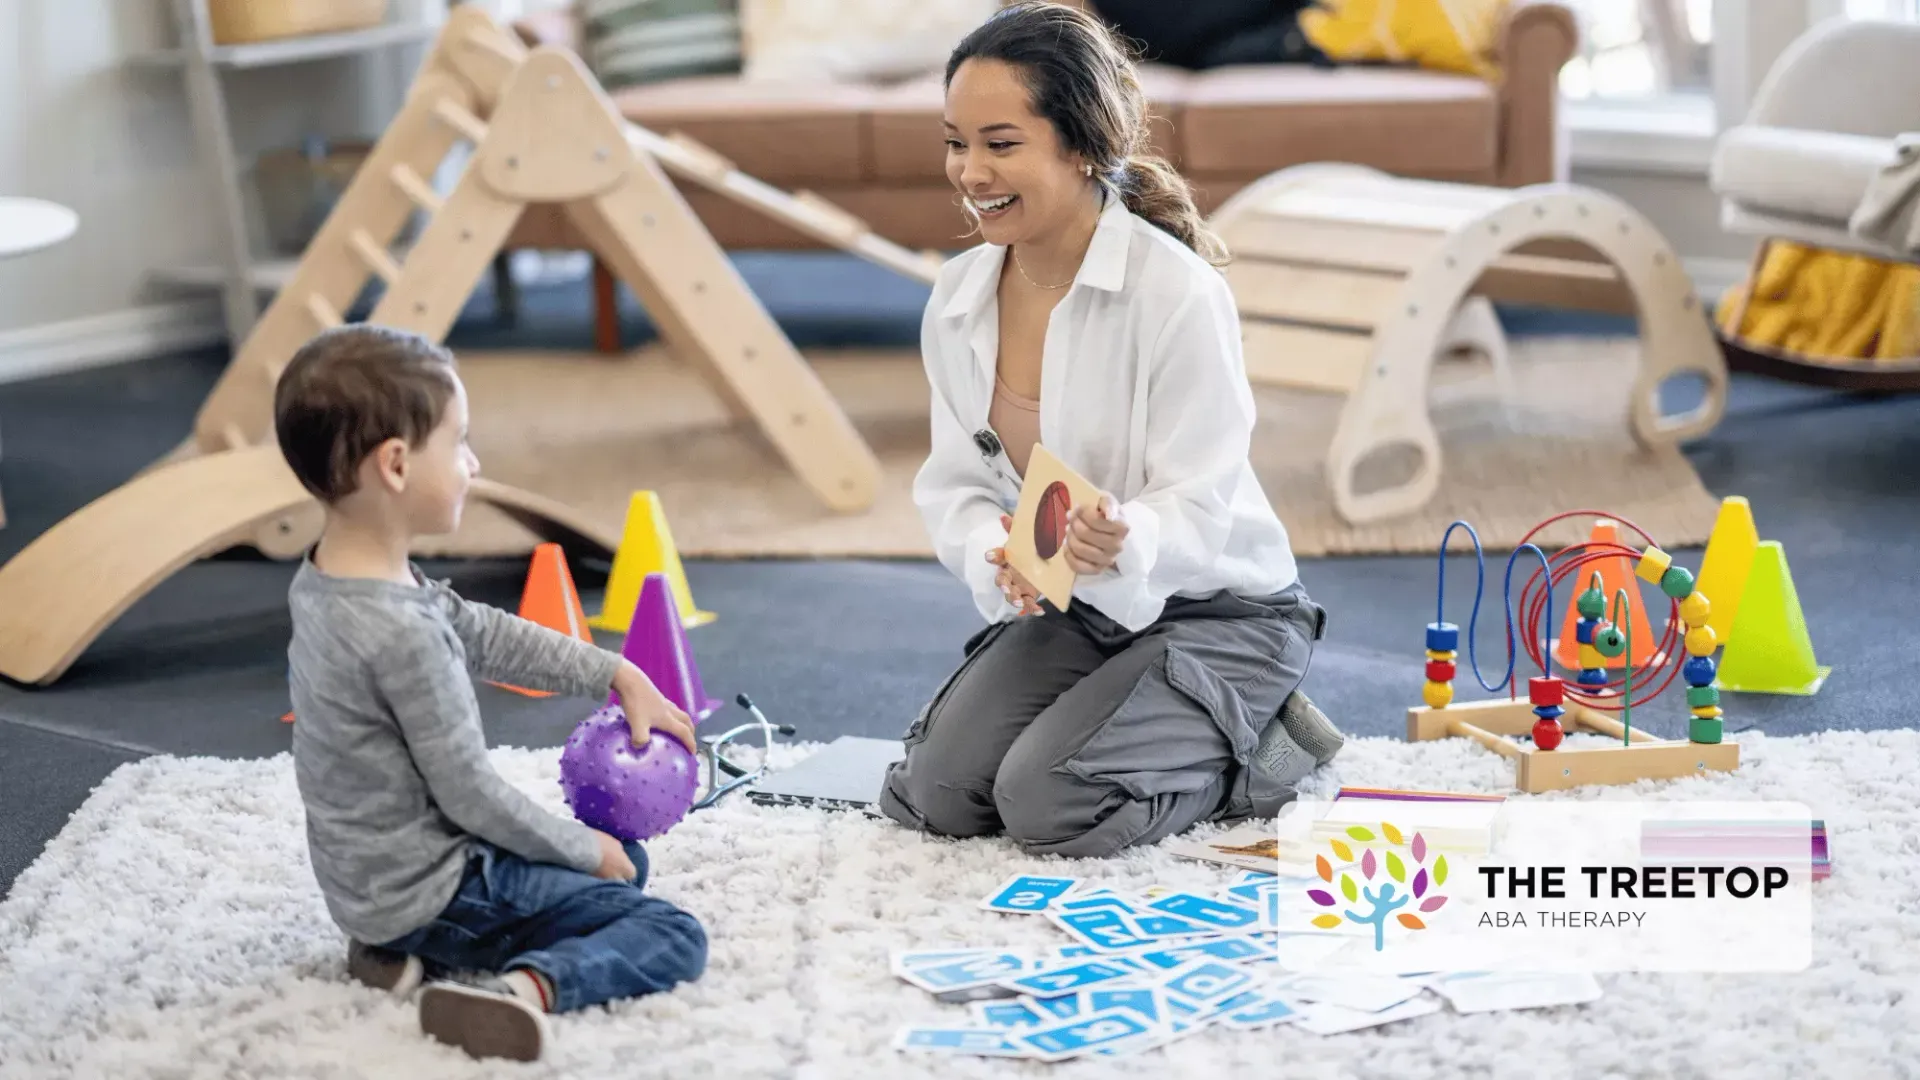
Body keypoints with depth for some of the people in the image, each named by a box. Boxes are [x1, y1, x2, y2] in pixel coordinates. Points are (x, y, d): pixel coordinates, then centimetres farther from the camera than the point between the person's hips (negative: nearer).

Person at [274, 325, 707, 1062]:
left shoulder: (323, 582, -1)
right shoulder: (401, 633, -30)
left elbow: (484, 635, 11)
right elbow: (470, 792, -22)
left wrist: (618, 675, 12)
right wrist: (582, 847, -6)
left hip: (376, 883, 9)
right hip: (433, 888, -9)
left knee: (624, 862, 26)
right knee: (673, 936, -3)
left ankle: (414, 952, 10)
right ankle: (525, 986, -25)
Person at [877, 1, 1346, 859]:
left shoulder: (1179, 291, -23)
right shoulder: (956, 299, -4)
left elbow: (1200, 506, -24)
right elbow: (954, 487, -3)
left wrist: (1126, 540, -47)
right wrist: (996, 557, -27)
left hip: (1212, 607, -6)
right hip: (1068, 612, 6)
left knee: (1050, 806, -21)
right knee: (940, 793, -11)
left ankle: (1256, 747, 5)